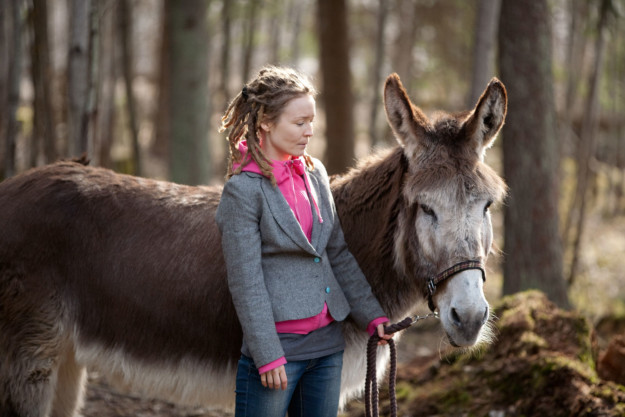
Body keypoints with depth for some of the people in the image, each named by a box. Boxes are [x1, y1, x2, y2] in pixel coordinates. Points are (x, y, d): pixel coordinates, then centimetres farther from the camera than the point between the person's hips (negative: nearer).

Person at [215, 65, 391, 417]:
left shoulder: (315, 173, 8)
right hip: (278, 347, -7)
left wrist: (372, 315, 9)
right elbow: (246, 282, -14)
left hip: (328, 343, 7)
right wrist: (268, 357, -16)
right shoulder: (243, 190, -11)